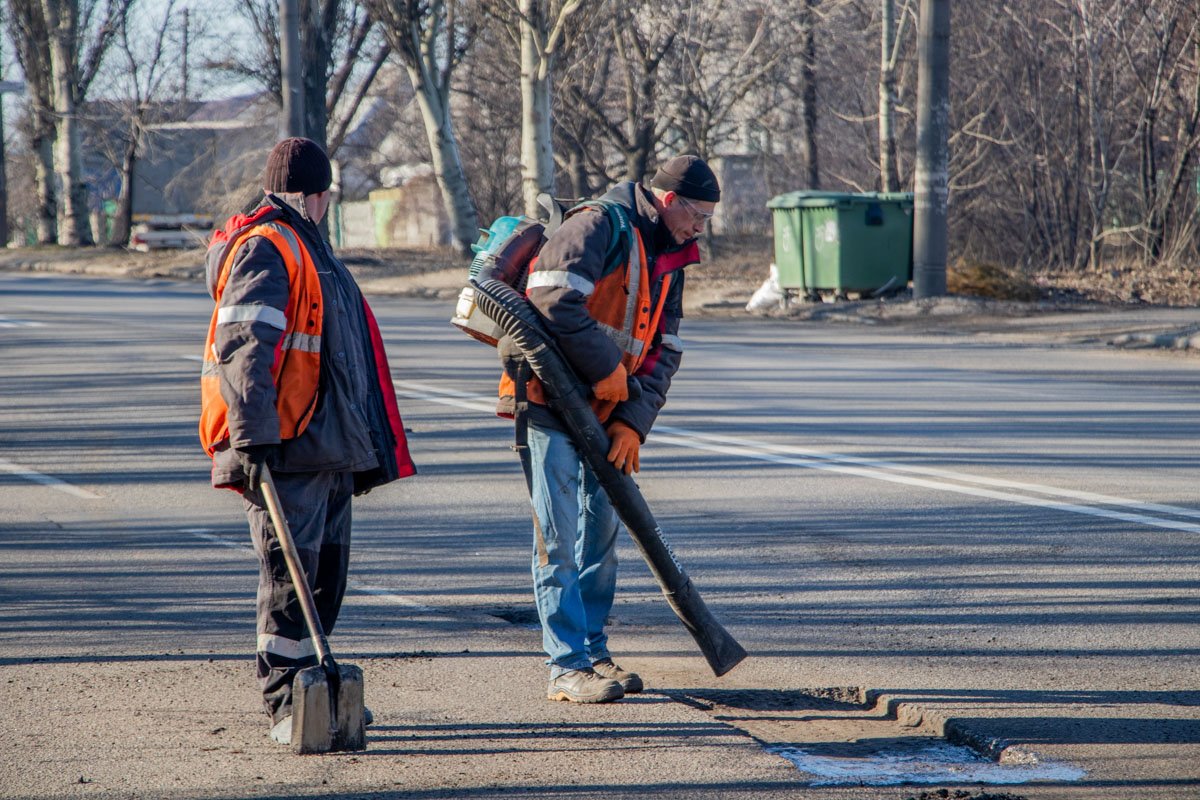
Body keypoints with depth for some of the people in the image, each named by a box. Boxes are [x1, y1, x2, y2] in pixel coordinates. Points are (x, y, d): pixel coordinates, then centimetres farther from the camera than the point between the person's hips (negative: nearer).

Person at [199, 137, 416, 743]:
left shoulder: (304, 248, 23)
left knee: (326, 570, 15)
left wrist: (362, 446, 30)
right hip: (285, 448, -10)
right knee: (291, 573, -9)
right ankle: (285, 709, -6)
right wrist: (253, 438, -29)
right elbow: (242, 351, -22)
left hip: (327, 448, 10)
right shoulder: (264, 250, -11)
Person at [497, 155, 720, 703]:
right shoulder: (599, 227, -14)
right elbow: (553, 302, -27)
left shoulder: (667, 262, 12)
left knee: (602, 531, 13)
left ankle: (592, 652, 23)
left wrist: (633, 421, -6)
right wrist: (606, 367, -19)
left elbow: (665, 350, 9)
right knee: (559, 536, -7)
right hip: (549, 399, -9)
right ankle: (567, 668, -7)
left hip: (605, 411, 9)